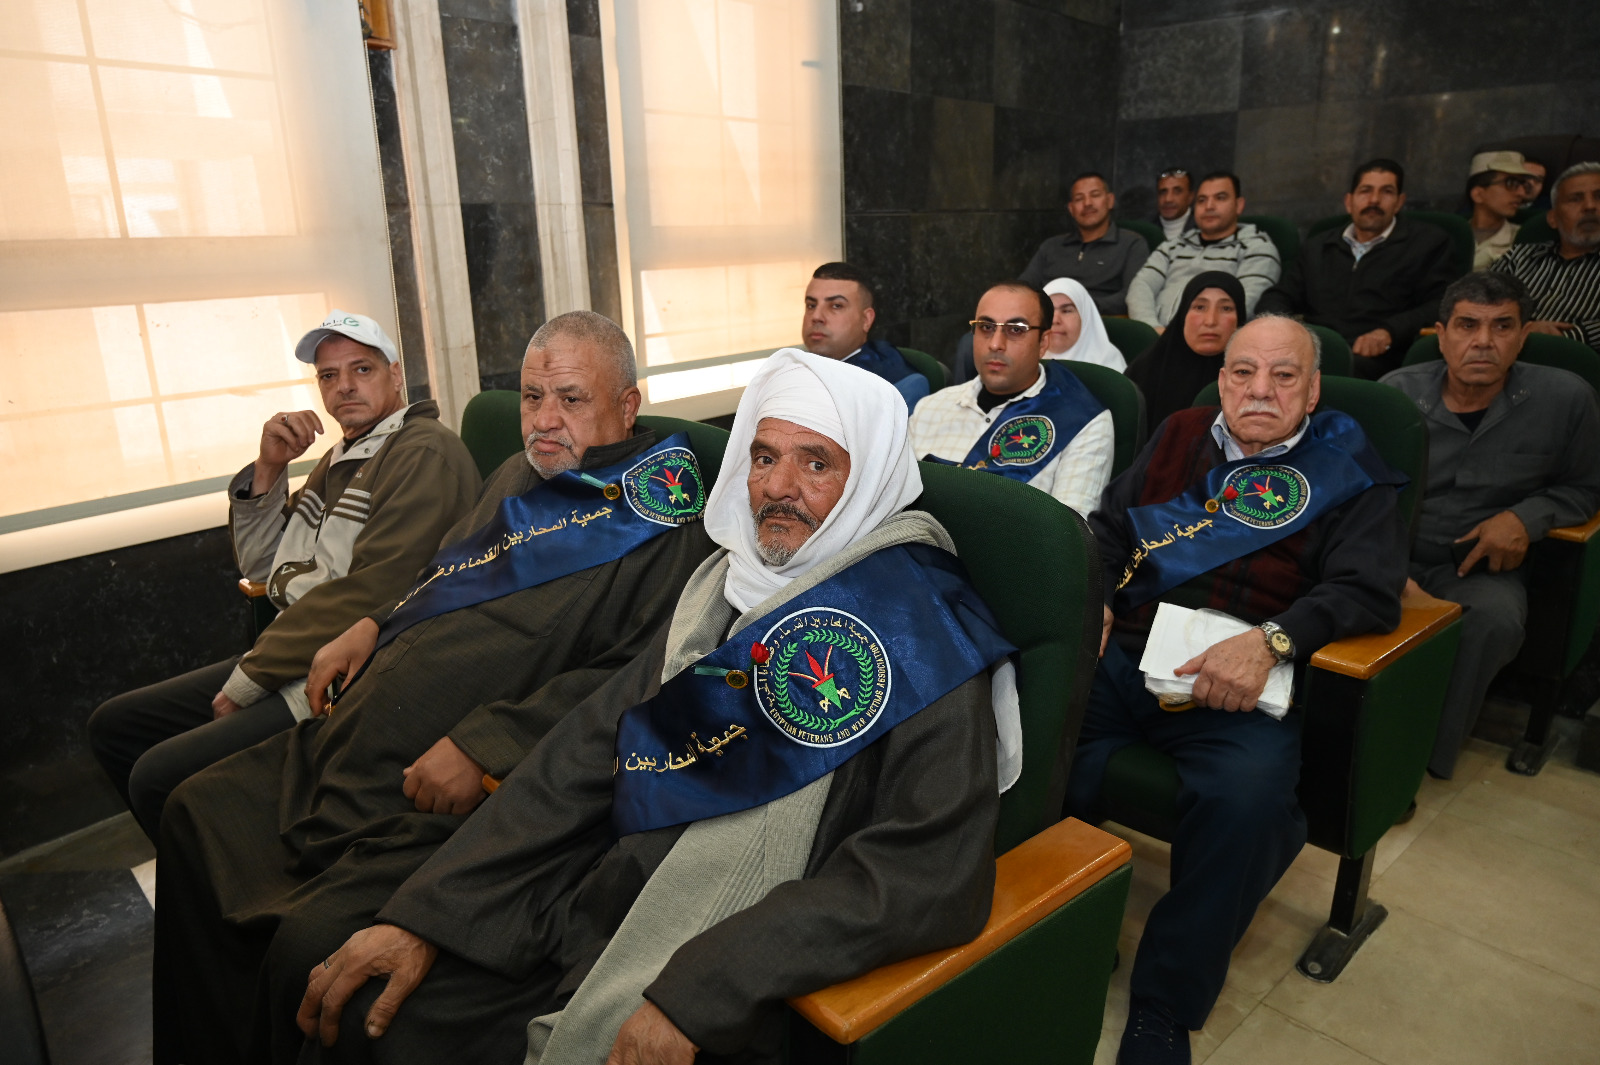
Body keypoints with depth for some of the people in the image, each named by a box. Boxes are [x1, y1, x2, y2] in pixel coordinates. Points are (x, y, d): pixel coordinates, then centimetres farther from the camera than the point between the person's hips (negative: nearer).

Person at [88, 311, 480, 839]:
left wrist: (246, 681, -12)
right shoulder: (337, 459, 18)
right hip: (294, 661, 10)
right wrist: (268, 469, 1)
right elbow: (261, 567, 17)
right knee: (113, 725, 14)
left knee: (159, 776, -19)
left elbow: (366, 595, -22)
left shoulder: (425, 453, -14)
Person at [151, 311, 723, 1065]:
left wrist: (484, 746, -25)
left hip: (454, 800, -9)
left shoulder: (659, 519, -11)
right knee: (198, 811, 16)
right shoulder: (519, 476, 15)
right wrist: (371, 629, 12)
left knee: (311, 947, -24)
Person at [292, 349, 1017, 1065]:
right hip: (586, 920, 6)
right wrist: (424, 914, 0)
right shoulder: (724, 589, 7)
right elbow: (587, 750, 6)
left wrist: (699, 993, -24)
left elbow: (935, 876, -21)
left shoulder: (923, 632, -12)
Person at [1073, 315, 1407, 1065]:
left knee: (1246, 795, -33)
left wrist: (1270, 640, -19)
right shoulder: (1179, 437, 22)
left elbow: (1368, 589, -3)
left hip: (1235, 690, -3)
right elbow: (1107, 531, 21)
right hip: (1118, 659, 3)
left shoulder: (1346, 470, 10)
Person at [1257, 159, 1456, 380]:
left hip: (1371, 356, -3)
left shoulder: (1428, 243, 18)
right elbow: (1279, 296, 24)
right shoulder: (1317, 246, 29)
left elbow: (1439, 306, 6)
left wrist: (1389, 332, -14)